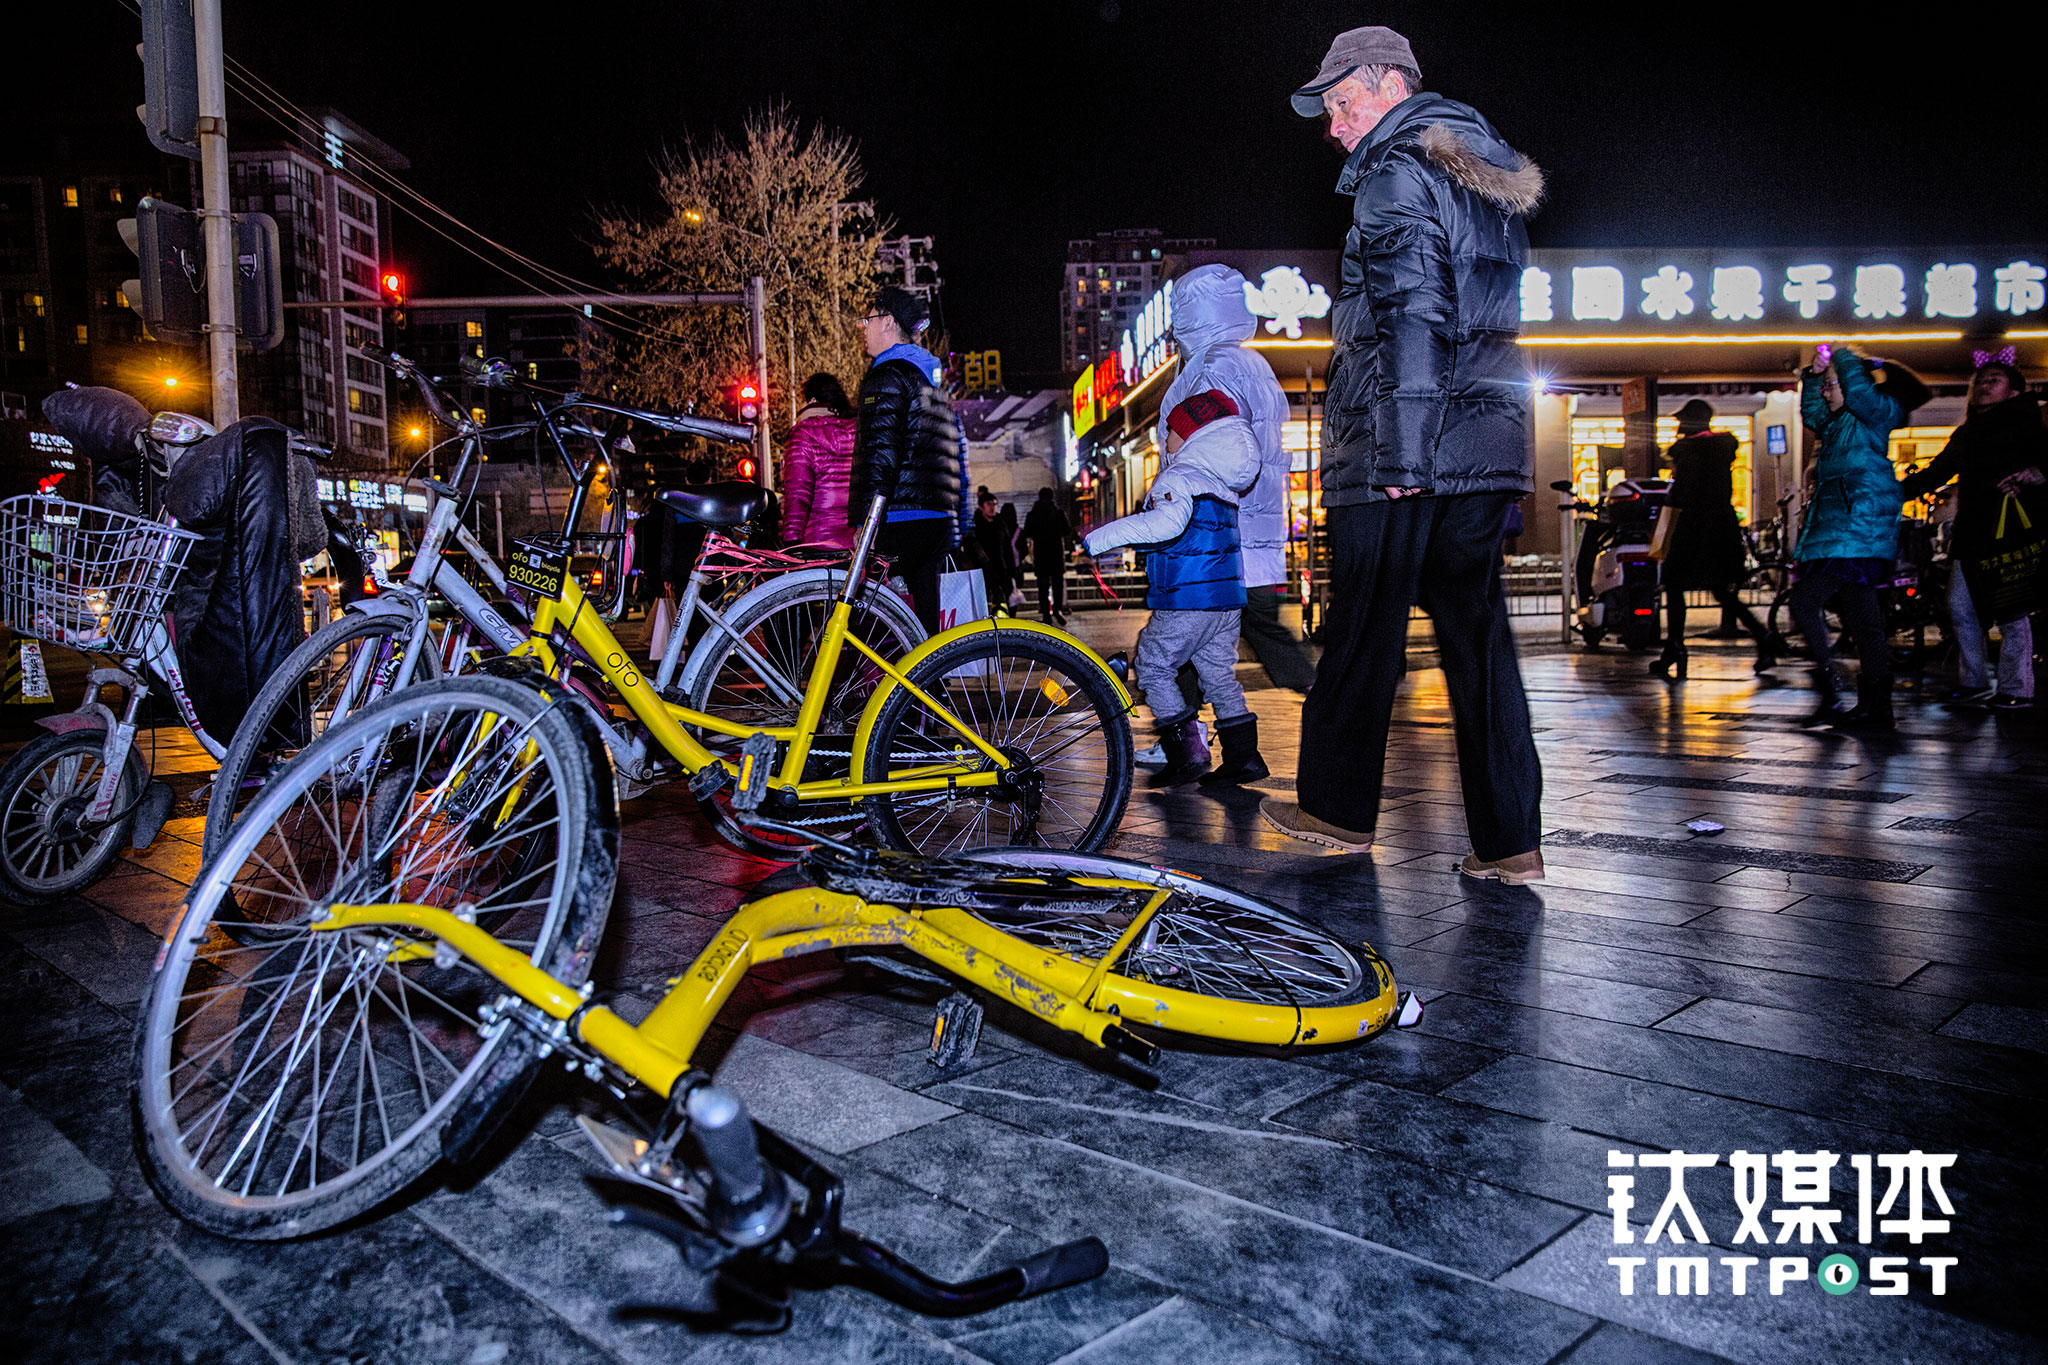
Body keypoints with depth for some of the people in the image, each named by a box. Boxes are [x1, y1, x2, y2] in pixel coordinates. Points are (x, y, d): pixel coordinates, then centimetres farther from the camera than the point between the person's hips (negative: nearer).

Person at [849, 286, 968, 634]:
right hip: (938, 518, 9)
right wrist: (960, 524, 26)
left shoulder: (888, 375, -6)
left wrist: (865, 522, -20)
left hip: (901, 521, -9)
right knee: (924, 614, 11)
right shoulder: (933, 379, 23)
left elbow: (881, 453, -17)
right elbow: (959, 452, 24)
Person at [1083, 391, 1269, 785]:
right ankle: (1243, 756, 13)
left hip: (1187, 600, -8)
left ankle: (1187, 752, -1)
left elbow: (1167, 522, -33)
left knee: (1152, 665, 4)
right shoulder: (1222, 485, 17)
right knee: (1219, 672, 14)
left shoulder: (1177, 479, -13)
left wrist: (1103, 536, -29)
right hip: (1227, 596, 9)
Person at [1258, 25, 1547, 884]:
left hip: (1407, 450, -8)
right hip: (1487, 442, 8)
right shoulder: (1483, 180, 24)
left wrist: (1400, 450, -20)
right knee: (1477, 630, 5)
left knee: (1363, 630, 2)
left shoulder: (1399, 173, -4)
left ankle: (1337, 809, 15)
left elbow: (1411, 317, -17)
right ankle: (1507, 841, 5)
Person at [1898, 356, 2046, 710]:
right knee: (1960, 607, 6)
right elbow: (1936, 472, 24)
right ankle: (1974, 683, 17)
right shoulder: (1966, 433, 22)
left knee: (2010, 612, -7)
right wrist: (1895, 490, 14)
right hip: (1970, 532, 7)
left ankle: (2016, 690, -2)